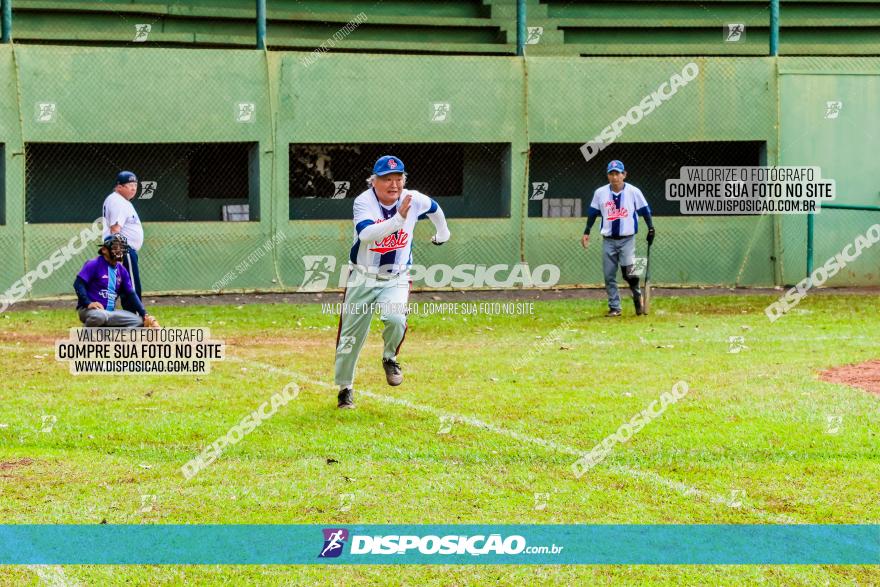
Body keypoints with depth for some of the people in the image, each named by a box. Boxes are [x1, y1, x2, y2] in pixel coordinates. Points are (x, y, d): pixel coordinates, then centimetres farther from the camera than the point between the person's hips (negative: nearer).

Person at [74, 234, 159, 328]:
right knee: (99, 315, -41)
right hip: (89, 310, -7)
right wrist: (88, 303, -31)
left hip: (111, 312, 7)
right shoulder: (94, 265, -8)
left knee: (139, 321, -4)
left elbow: (131, 294, 9)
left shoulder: (121, 270, 11)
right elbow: (78, 284, -16)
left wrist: (145, 315, -2)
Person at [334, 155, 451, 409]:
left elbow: (433, 208, 14)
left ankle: (390, 358, 5)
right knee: (351, 335, 5)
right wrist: (398, 219, -52)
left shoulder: (414, 200, -11)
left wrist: (443, 233, 31)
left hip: (396, 279, 1)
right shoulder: (364, 201, -21)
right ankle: (345, 388, 25)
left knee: (395, 319, -27)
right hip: (363, 278, -1)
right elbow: (366, 234, -41)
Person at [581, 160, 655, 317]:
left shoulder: (634, 192, -3)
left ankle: (637, 296, 14)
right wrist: (586, 232, 6)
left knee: (629, 273, -14)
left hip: (627, 239, -3)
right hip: (608, 240, 3)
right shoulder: (600, 193, 3)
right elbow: (593, 213, 11)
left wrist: (651, 229, -6)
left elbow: (645, 211, 2)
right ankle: (614, 308, 9)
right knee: (609, 276, 1)